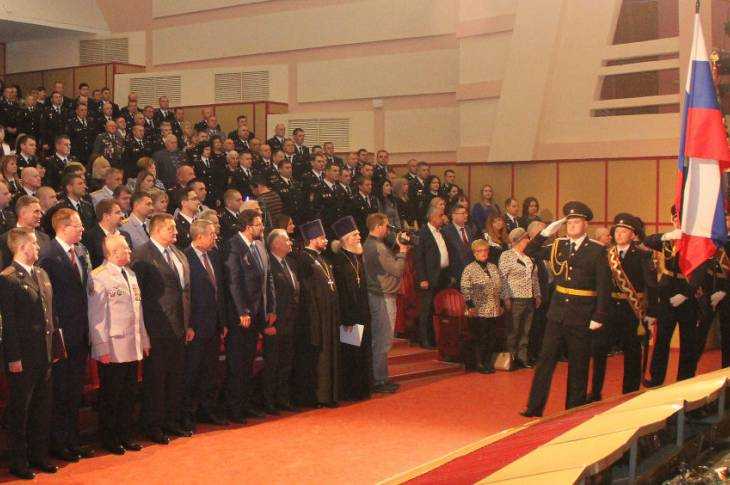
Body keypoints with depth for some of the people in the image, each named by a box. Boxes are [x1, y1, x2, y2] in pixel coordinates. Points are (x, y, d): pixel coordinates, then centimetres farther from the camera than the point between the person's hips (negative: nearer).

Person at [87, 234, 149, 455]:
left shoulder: (130, 274, 13)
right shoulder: (99, 277, -12)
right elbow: (96, 316, -13)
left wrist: (144, 340, 15)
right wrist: (102, 349, -15)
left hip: (132, 348, 7)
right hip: (112, 350, -7)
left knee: (129, 394, 14)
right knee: (110, 395, 5)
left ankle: (125, 436, 26)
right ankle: (109, 439, 17)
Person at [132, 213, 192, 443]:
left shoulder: (180, 256, 15)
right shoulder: (142, 255, -11)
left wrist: (188, 324, 14)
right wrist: (143, 328, -15)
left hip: (179, 327, 8)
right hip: (157, 328, -7)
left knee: (176, 375, 14)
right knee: (156, 377, 1)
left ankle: (171, 421, 27)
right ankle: (154, 426, 12)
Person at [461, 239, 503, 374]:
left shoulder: (493, 267, 14)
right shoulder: (469, 269, -4)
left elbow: (499, 287, 20)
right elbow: (465, 289, -8)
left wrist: (500, 305, 16)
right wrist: (470, 306, -13)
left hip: (493, 310, 6)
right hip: (478, 311, -5)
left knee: (491, 338, 6)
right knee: (480, 338, -5)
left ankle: (488, 362, 16)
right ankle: (479, 364, 5)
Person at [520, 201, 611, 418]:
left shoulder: (597, 251, -5)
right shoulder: (558, 245, 7)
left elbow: (604, 287, -7)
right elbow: (529, 252, 11)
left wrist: (598, 317, -11)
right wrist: (546, 232, -2)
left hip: (581, 317, -3)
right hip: (557, 313, 3)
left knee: (578, 366, 6)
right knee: (545, 361, 0)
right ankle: (534, 408, 4)